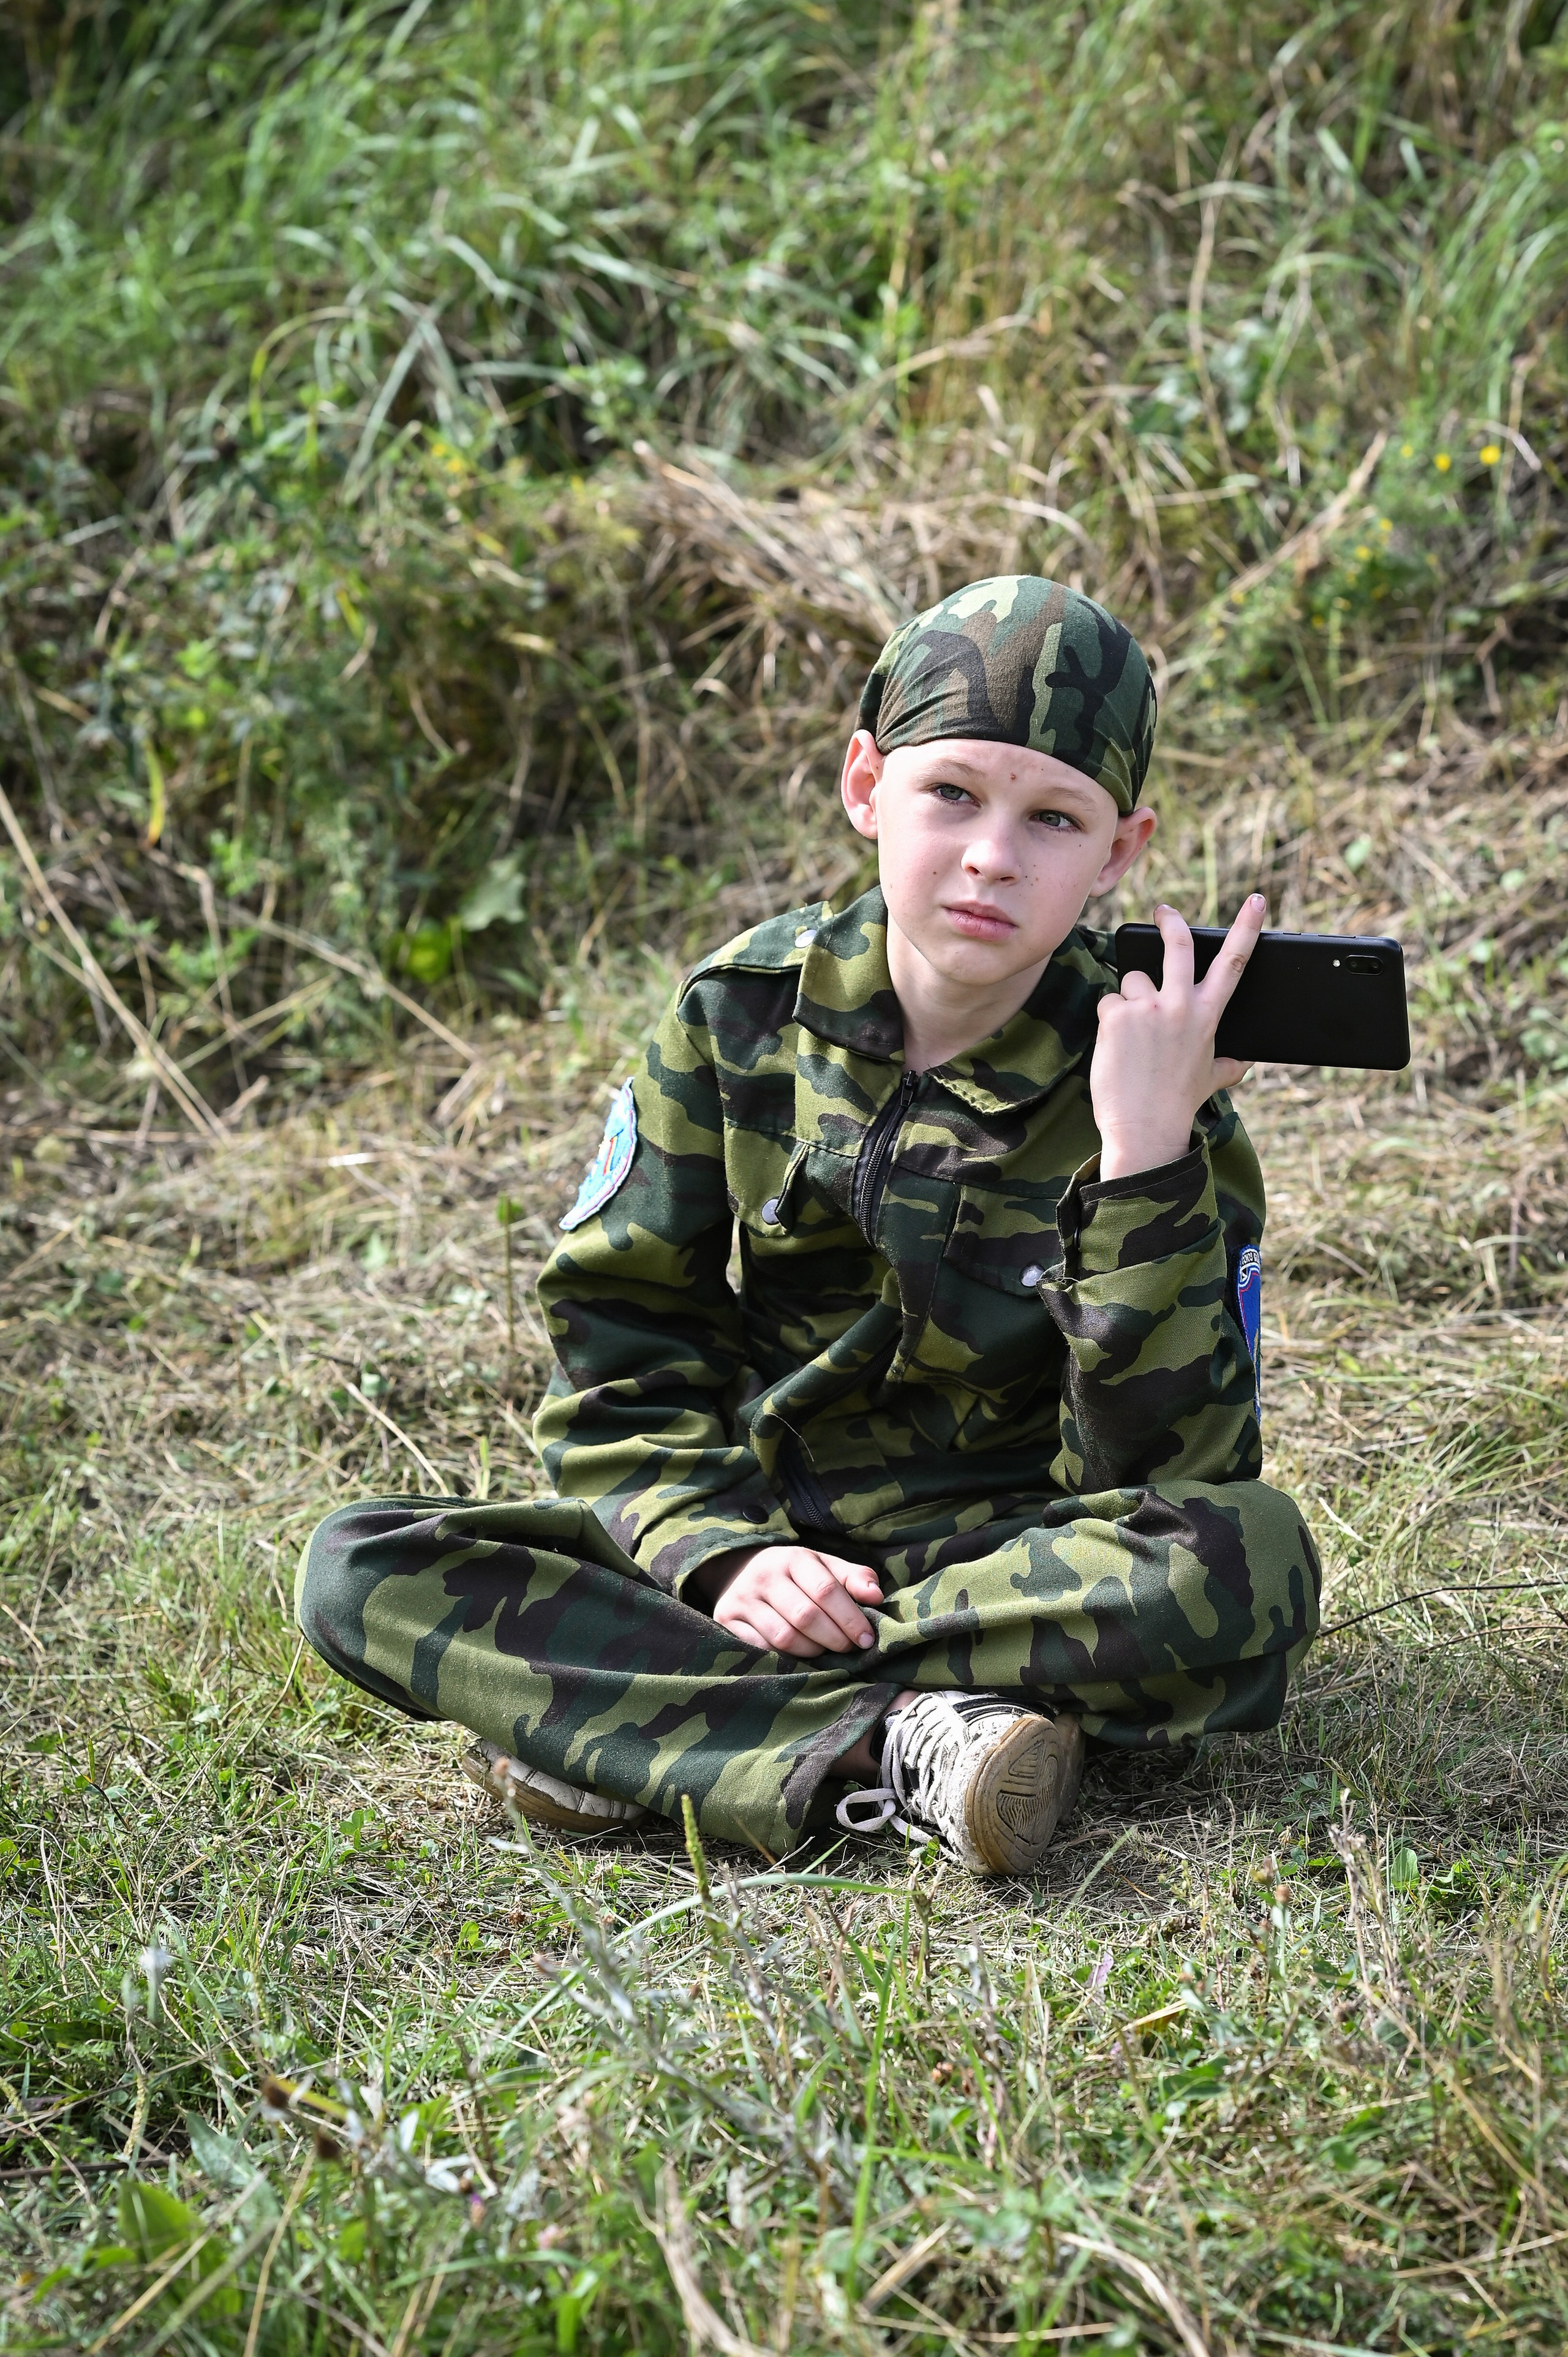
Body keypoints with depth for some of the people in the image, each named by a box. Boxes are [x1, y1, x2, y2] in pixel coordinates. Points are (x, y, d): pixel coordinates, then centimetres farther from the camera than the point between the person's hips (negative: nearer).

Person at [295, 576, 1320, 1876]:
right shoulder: (742, 1016, -2)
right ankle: (894, 1748, -31)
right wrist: (719, 1558, -16)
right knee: (364, 1572, -19)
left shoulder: (1145, 1087, -8)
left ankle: (627, 1718, -26)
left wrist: (1147, 1157, -25)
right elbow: (617, 1341, 2)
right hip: (743, 1525, 2)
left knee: (1249, 1560, -33)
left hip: (1000, 1550, -1)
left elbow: (1161, 1462, -14)